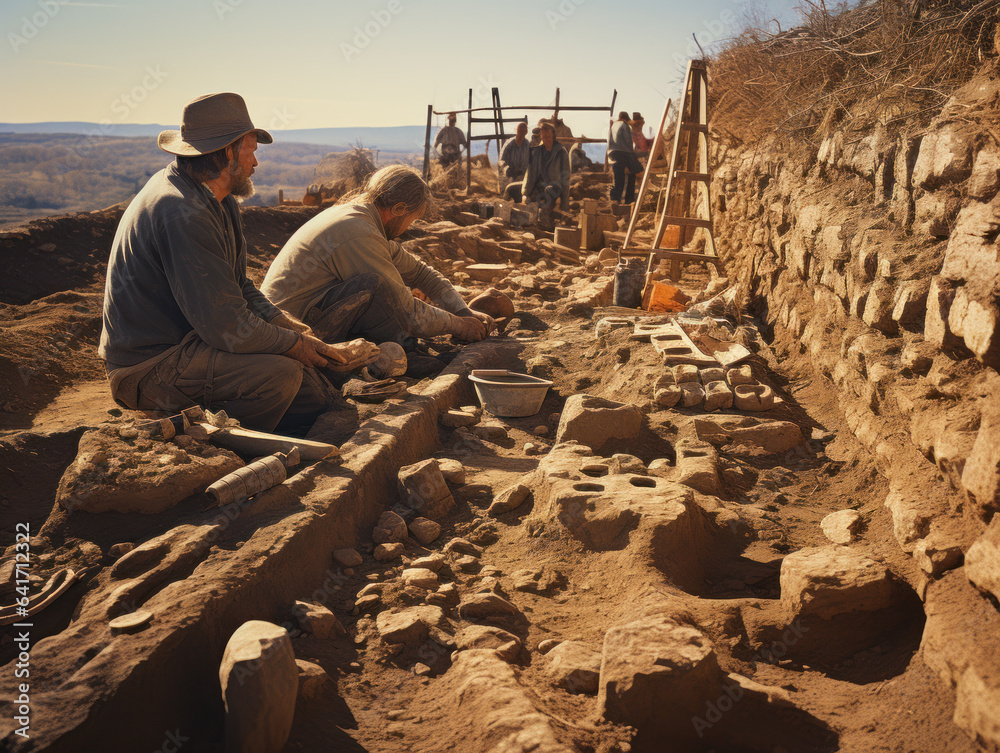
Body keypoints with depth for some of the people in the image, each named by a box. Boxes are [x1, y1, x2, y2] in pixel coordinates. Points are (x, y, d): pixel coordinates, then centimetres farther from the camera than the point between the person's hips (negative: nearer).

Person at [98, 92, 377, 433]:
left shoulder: (220, 201, 8)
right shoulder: (182, 214, -25)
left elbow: (238, 286, 14)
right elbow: (227, 325, -26)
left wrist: (289, 325, 0)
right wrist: (294, 344, -12)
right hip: (149, 366, -9)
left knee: (317, 395, 0)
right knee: (280, 373, -27)